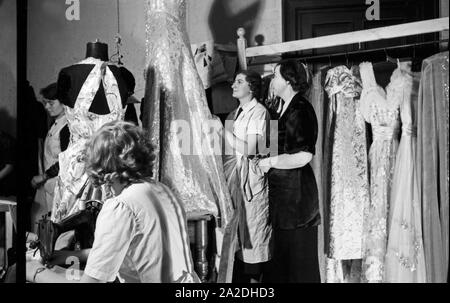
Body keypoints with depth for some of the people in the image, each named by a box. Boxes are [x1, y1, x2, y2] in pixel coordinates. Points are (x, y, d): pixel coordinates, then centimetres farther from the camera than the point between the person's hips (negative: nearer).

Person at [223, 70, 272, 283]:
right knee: (236, 226, 9)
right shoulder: (235, 114, 15)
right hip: (232, 174, 7)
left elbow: (249, 149, -17)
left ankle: (253, 276, 12)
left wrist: (224, 132, -12)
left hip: (250, 176, -7)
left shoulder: (259, 112, -8)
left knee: (252, 227, 0)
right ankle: (239, 275, 19)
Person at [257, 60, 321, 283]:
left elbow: (303, 156, -23)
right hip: (282, 189, 9)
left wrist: (271, 162, -13)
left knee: (298, 255, 4)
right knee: (282, 253, 17)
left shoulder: (300, 110, -14)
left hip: (296, 191, -9)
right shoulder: (284, 108, 12)